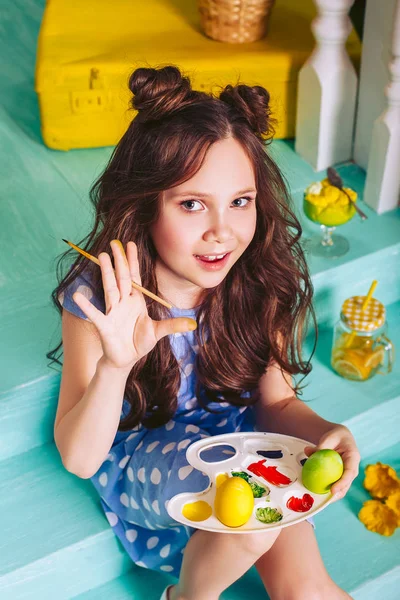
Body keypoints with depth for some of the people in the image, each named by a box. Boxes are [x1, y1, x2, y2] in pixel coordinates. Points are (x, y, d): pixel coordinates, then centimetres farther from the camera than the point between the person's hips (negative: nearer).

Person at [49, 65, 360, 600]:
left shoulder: (258, 279, -18)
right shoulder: (100, 297, -26)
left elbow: (277, 400, -4)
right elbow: (79, 459, -25)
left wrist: (323, 431, -27)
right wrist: (114, 365, -45)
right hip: (140, 455, -2)